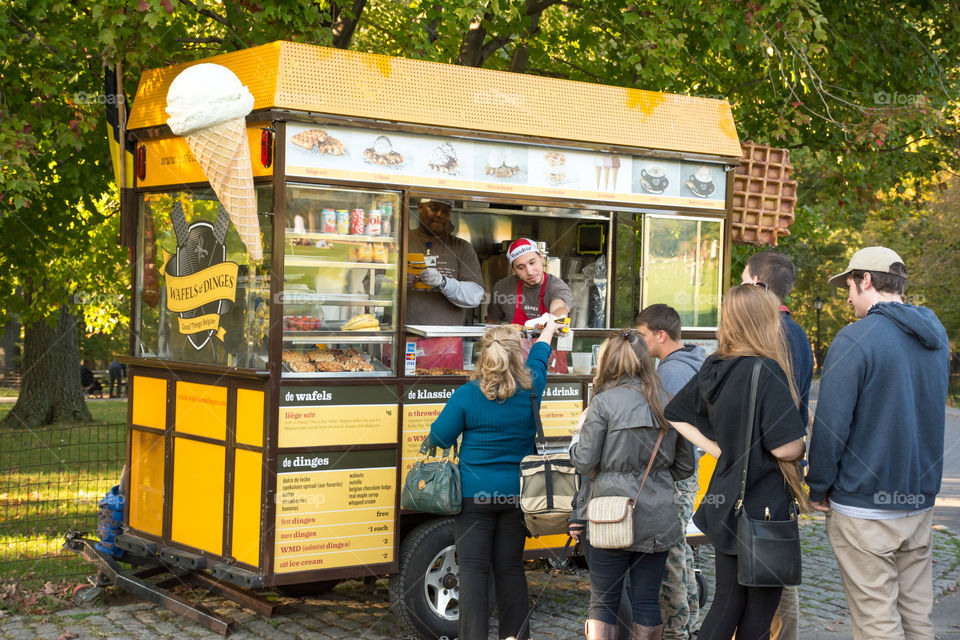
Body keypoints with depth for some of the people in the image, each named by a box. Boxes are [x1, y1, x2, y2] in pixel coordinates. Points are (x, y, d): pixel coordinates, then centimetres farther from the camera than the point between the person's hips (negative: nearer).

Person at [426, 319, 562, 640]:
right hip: (516, 495, 3)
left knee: (473, 569, 0)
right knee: (510, 568, 12)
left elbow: (439, 437, -5)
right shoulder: (530, 390, -2)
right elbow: (538, 360, 20)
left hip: (475, 496, -3)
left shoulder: (467, 395, -11)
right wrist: (547, 333, 40)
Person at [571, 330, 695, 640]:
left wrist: (575, 449, 11)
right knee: (647, 602, 10)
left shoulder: (604, 402, -9)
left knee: (603, 603, 6)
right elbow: (685, 465, 11)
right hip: (657, 519, 4)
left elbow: (584, 463, -9)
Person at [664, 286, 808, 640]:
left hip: (726, 503, 7)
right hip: (764, 508, -7)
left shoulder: (713, 368, 4)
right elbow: (786, 448, -20)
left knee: (727, 604, 16)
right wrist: (804, 441, 1)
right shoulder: (767, 372, -18)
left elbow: (675, 415, 16)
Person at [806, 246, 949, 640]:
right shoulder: (936, 335, 9)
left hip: (865, 507, -7)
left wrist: (818, 489, -5)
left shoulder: (855, 339, -15)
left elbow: (831, 423, -16)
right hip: (920, 500, 7)